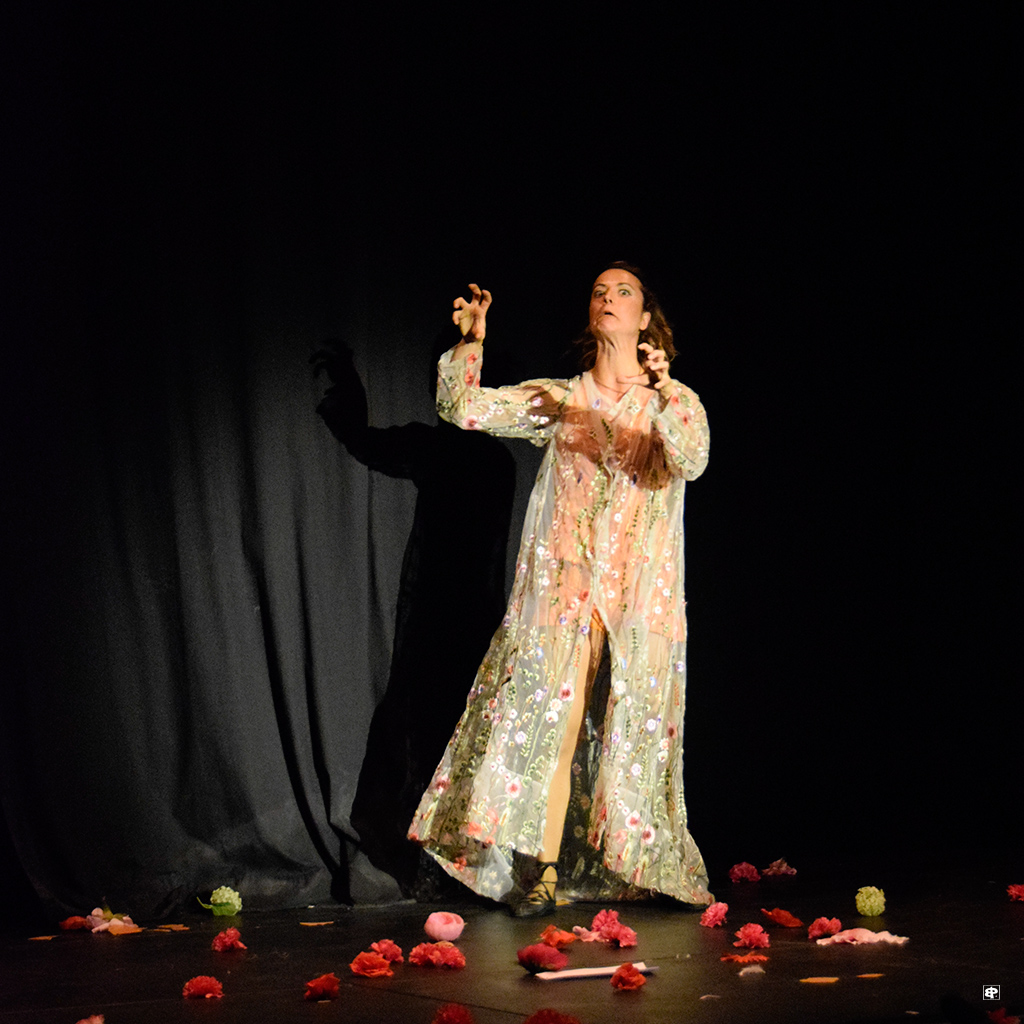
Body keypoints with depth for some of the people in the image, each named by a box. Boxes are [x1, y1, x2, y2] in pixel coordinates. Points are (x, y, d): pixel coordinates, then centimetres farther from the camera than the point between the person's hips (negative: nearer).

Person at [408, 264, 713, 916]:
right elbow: (463, 408, 6)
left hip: (641, 594, -1)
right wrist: (471, 342, -9)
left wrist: (665, 399, -32)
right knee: (555, 721, -10)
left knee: (634, 730, 2)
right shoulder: (559, 399, 11)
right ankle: (544, 872, -9)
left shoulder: (674, 403, 5)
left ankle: (655, 869, 15)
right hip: (565, 585, 1)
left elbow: (692, 462, -15)